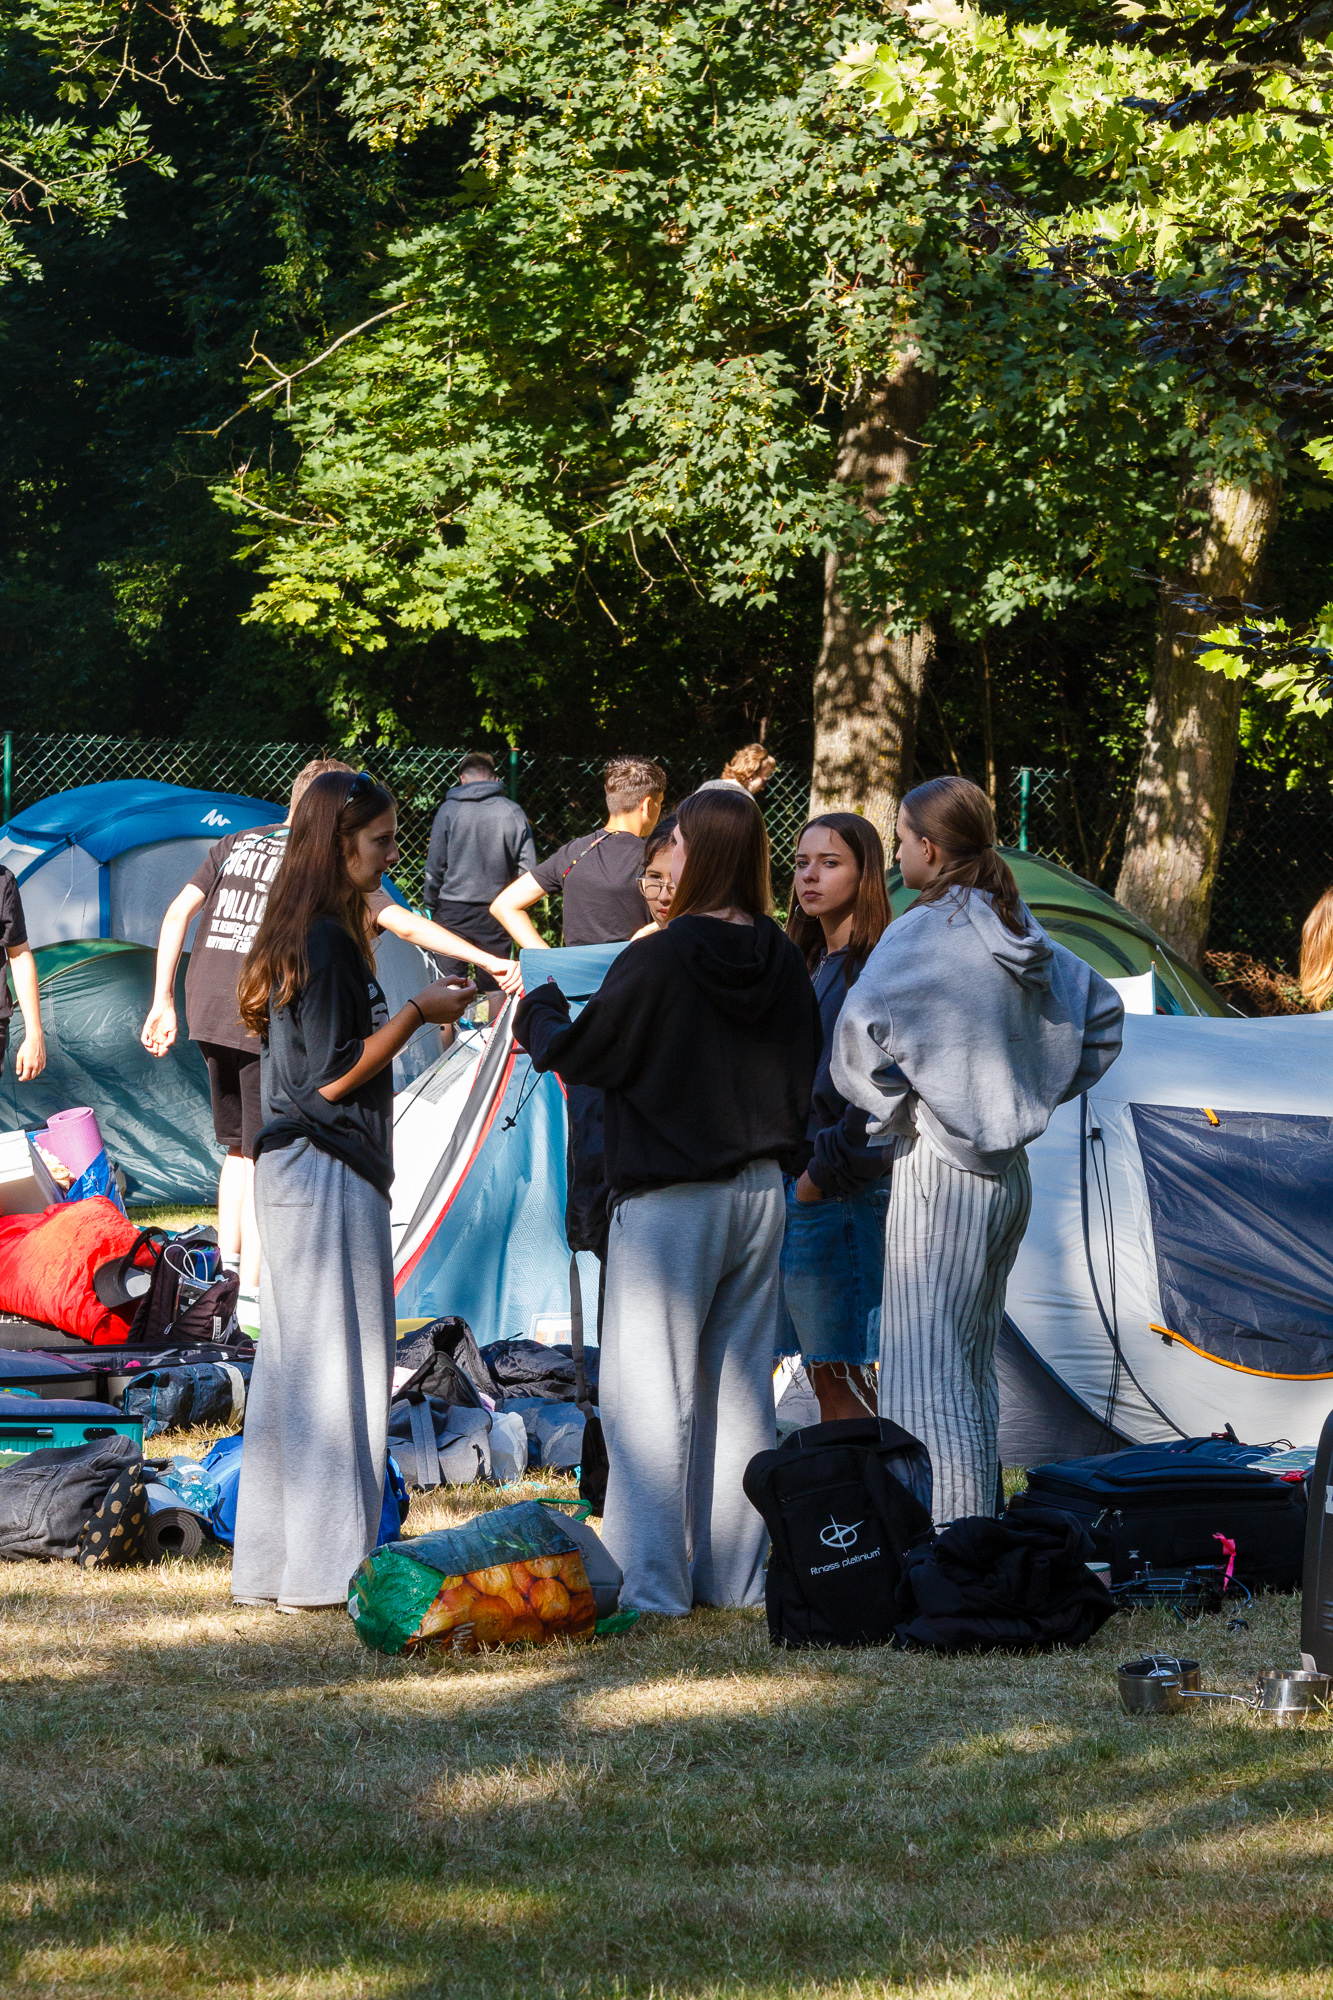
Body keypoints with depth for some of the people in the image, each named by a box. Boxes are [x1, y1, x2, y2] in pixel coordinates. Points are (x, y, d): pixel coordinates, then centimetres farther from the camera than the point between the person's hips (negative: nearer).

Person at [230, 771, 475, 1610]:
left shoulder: (304, 935, 14)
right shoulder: (327, 942, -16)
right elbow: (335, 1075, -17)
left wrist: (418, 1014, 17)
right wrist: (418, 1013, -11)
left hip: (295, 1170, 10)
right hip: (330, 1171, -10)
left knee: (295, 1367, 12)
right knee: (340, 1366, -5)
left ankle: (273, 1563, 16)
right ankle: (326, 1566, -3)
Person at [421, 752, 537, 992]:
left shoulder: (449, 810, -3)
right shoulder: (514, 813, 0)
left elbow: (434, 866, -1)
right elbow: (529, 870, 1)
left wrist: (431, 905, 10)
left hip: (453, 909, -1)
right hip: (497, 913, 1)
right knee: (494, 990, 5)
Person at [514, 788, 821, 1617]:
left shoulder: (657, 961, -16)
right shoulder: (785, 964, 2)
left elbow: (580, 1054, -5)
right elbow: (804, 1073, 11)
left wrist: (540, 1010, 14)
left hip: (669, 1199, -6)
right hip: (761, 1194, 6)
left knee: (652, 1392, -1)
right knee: (742, 1388, 12)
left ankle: (652, 1583, -3)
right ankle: (738, 1572, 16)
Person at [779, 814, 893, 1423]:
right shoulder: (814, 966, 17)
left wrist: (824, 1174, -15)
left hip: (841, 1201, -9)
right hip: (796, 1189, 9)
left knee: (842, 1377, -7)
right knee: (823, 1376, 10)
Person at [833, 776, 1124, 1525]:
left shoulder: (920, 936, -14)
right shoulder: (1022, 935, 9)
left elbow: (862, 1036, -24)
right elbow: (1101, 1015, 19)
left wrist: (887, 1106, -6)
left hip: (939, 1174, -8)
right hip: (1011, 1171, 8)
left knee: (929, 1377, -6)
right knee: (976, 1367, 17)